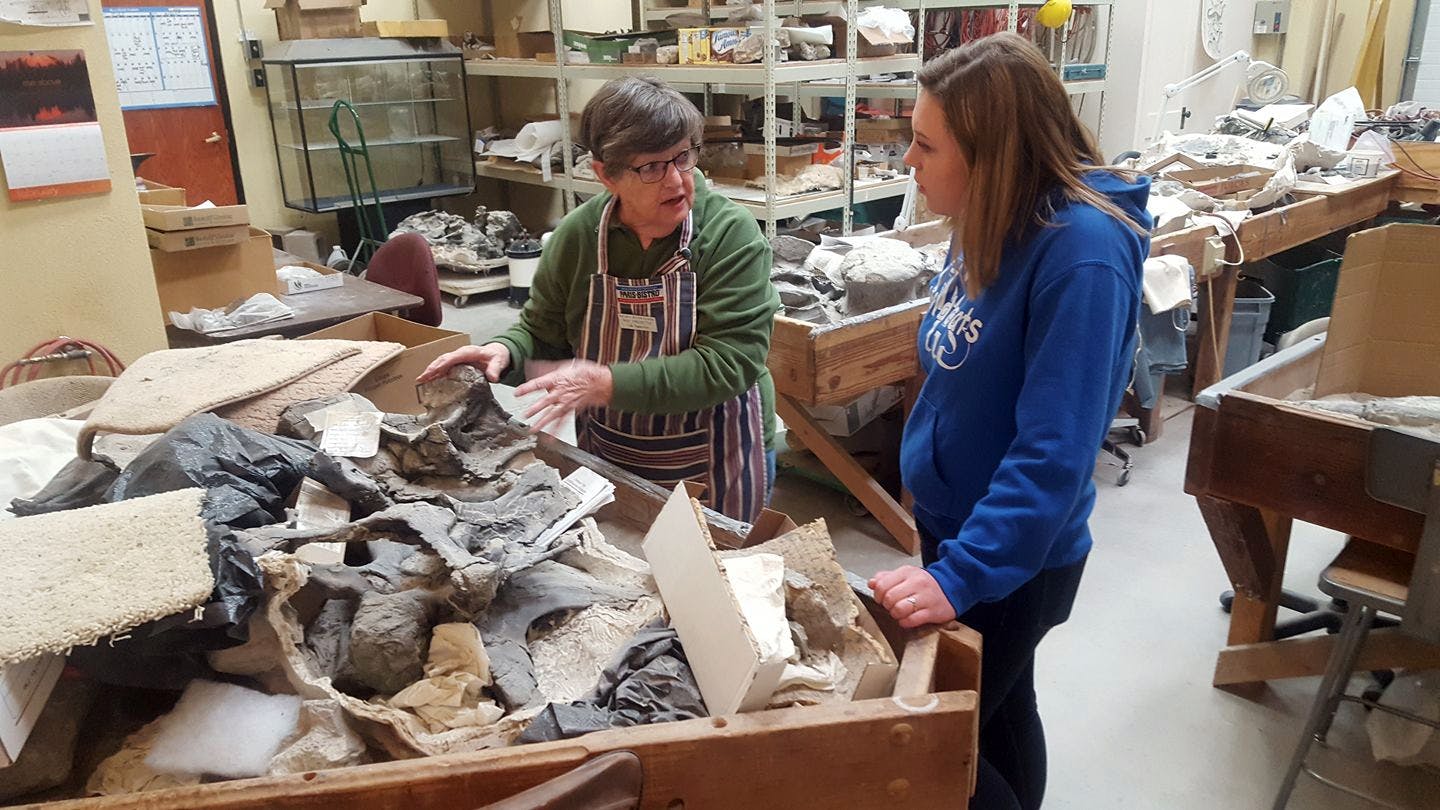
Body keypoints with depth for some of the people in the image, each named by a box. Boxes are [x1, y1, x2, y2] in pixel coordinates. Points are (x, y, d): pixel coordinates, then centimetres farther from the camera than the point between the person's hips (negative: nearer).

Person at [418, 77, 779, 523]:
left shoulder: (730, 234, -18)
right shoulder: (578, 235, -8)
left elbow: (728, 361, -25)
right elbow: (542, 333, 6)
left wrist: (609, 383, -30)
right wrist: (505, 351, -17)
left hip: (714, 466, -3)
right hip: (605, 457, 3)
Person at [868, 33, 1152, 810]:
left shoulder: (1080, 252, -28)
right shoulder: (998, 219, -1)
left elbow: (1053, 449, -31)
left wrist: (961, 573, -34)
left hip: (1015, 555, -8)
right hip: (954, 520, 8)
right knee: (997, 711, 26)